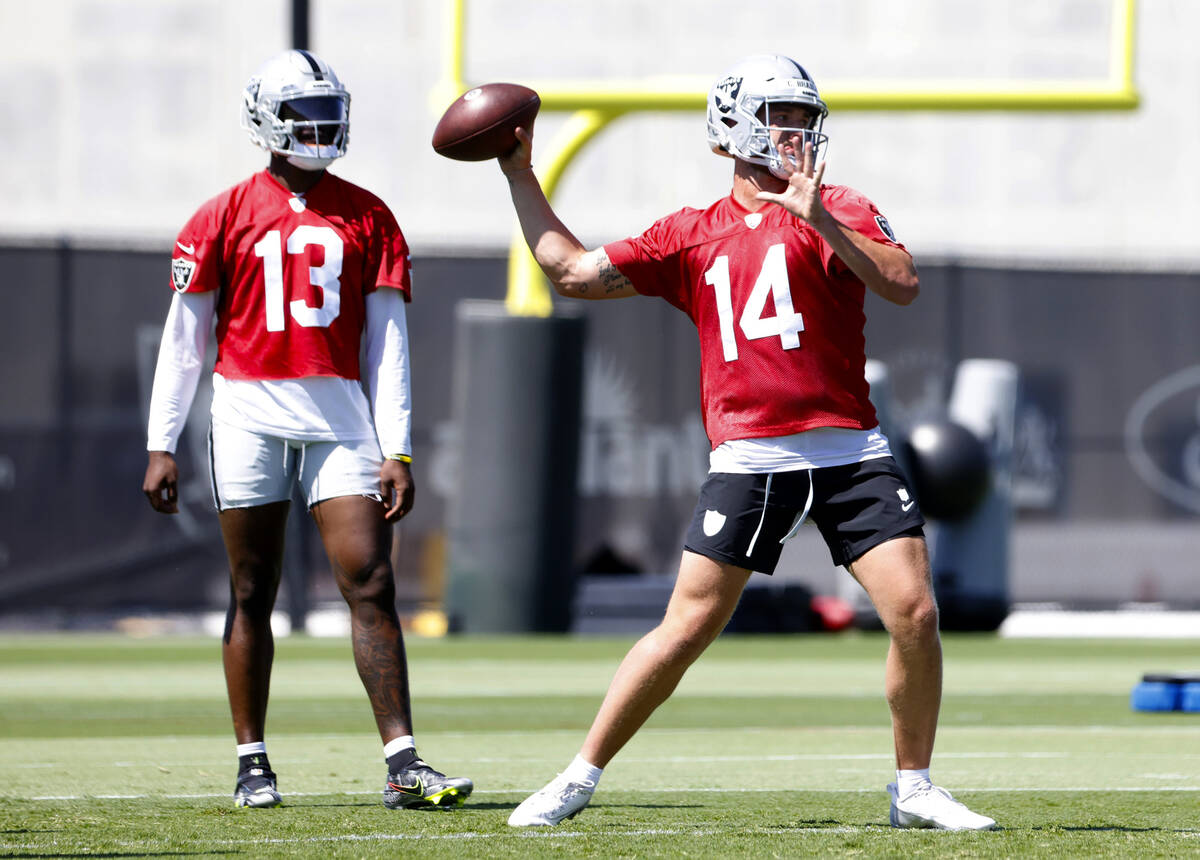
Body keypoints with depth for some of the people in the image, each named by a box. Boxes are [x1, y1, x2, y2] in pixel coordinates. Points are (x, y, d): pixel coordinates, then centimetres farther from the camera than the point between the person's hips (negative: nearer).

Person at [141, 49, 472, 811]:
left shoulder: (367, 219, 7)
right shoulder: (225, 219, 3)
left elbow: (388, 342, 6)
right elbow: (184, 338, 6)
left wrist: (396, 452, -1)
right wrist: (162, 446, 2)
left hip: (339, 416, 1)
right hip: (251, 413, -1)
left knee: (372, 584, -7)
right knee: (254, 593, 4)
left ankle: (404, 765, -10)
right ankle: (253, 763, 13)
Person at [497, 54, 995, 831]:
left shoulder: (837, 212, 7)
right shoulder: (692, 236, 14)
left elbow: (902, 284, -11)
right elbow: (572, 272, 20)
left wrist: (819, 220, -21)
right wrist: (520, 176, 22)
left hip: (850, 451, 0)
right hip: (750, 457, 0)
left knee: (915, 614, -9)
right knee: (687, 628, -3)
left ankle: (915, 790, 8)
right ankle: (581, 776, 9)